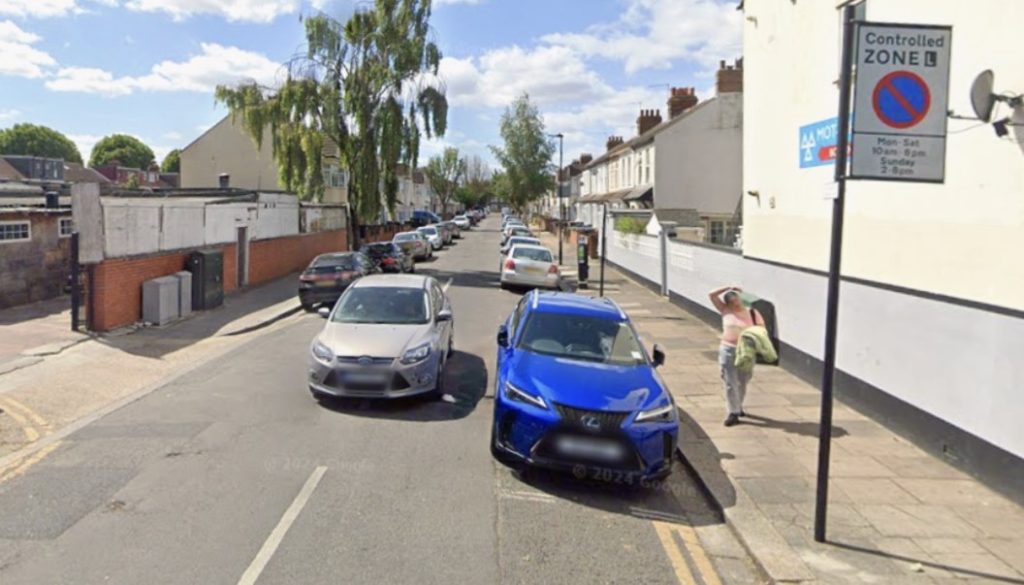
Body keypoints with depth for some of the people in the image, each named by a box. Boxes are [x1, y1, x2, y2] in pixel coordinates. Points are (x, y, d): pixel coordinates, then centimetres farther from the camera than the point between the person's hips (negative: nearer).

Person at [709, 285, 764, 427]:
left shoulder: (752, 313, 0)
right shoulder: (725, 311, 3)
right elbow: (712, 294, 4)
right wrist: (728, 288, -1)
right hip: (727, 350, 0)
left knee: (742, 382, 14)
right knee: (730, 383, -1)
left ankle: (738, 407, 34)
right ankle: (733, 413, 3)